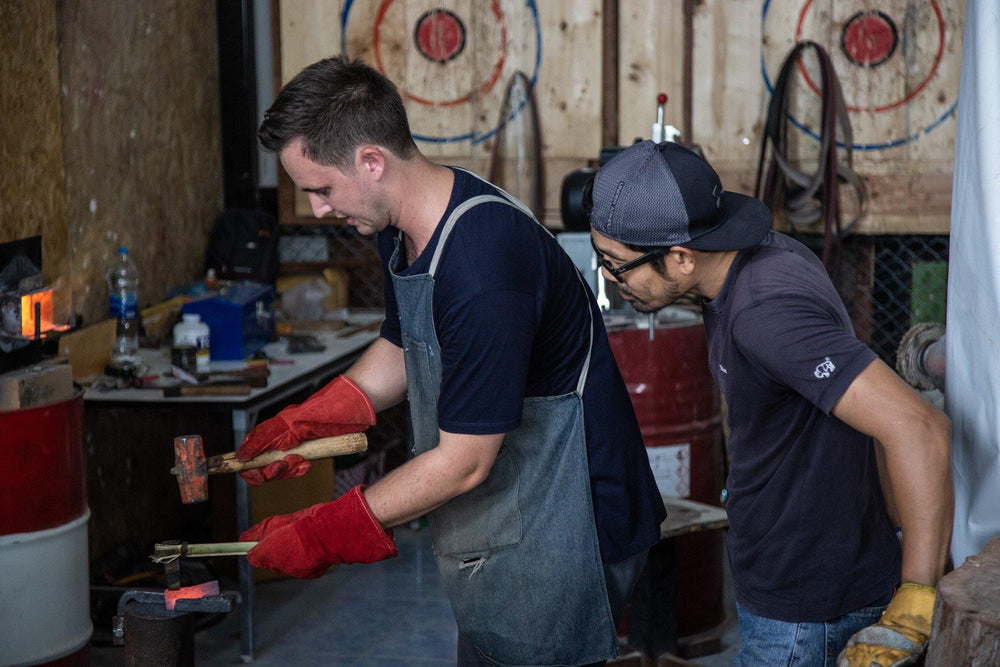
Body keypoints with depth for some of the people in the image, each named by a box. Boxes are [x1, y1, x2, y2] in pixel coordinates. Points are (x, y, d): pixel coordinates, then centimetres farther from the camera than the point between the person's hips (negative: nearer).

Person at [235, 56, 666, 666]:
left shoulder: (482, 268, -31)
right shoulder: (406, 231, 1)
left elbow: (464, 462, -26)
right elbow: (401, 348, 20)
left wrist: (321, 534, -17)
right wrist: (303, 423, 5)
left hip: (557, 541, -9)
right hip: (499, 529, 9)